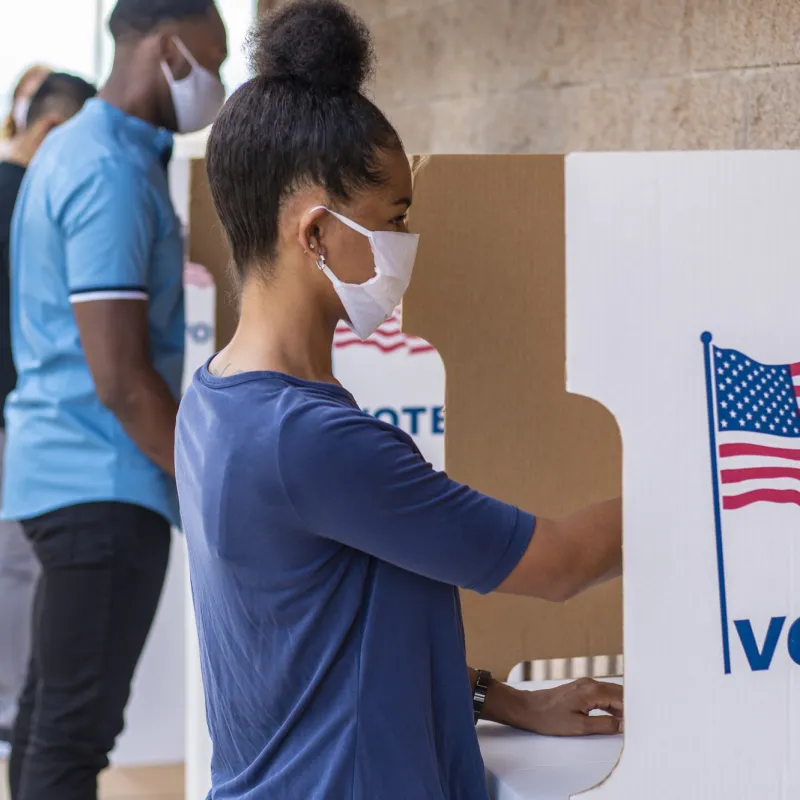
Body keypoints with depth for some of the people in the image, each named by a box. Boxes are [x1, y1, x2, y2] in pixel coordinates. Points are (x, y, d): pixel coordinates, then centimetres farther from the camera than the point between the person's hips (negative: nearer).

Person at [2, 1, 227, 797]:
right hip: (104, 481, -10)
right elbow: (121, 378, -21)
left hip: (64, 467, 10)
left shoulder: (77, 149, 14)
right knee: (76, 728, -8)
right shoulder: (112, 173, -17)